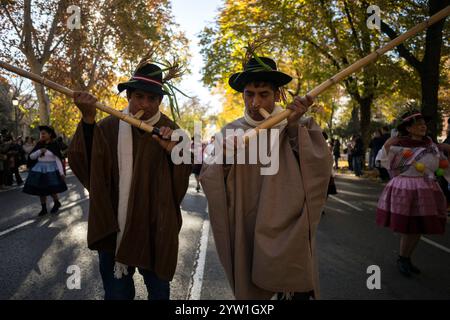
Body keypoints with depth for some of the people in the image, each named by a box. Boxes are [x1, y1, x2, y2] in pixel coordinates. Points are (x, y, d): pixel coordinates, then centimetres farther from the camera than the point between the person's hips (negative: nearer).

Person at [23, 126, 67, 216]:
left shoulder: (54, 145, -6)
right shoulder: (39, 145, 6)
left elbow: (58, 160, -8)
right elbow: (31, 156, 3)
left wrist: (61, 172, -14)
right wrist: (40, 151, -14)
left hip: (51, 169, -4)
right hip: (39, 169, 4)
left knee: (51, 189, -4)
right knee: (41, 190, 5)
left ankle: (57, 203, 23)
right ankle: (44, 208, 16)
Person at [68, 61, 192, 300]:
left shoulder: (169, 130, -2)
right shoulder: (109, 127, -5)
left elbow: (181, 180, -4)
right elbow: (83, 162, -16)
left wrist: (174, 151, -23)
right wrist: (88, 120, -27)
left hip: (155, 228, 1)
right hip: (114, 226, 0)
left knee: (159, 289, 17)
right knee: (117, 292, 14)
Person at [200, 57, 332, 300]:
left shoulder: (301, 128, -1)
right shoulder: (230, 132, 2)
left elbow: (320, 168, -16)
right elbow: (209, 182, -5)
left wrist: (294, 128, -25)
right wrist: (223, 160, -24)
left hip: (289, 235, -1)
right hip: (246, 236, 2)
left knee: (294, 290, 5)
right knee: (249, 289, 15)